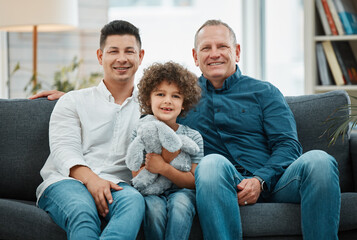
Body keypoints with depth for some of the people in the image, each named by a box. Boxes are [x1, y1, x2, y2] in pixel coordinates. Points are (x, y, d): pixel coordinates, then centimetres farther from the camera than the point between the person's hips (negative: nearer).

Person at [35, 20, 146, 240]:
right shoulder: (73, 102, 16)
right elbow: (65, 149, 3)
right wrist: (91, 179, -19)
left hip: (116, 187, 1)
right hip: (65, 182, -1)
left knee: (134, 199, -36)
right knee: (82, 211, -38)